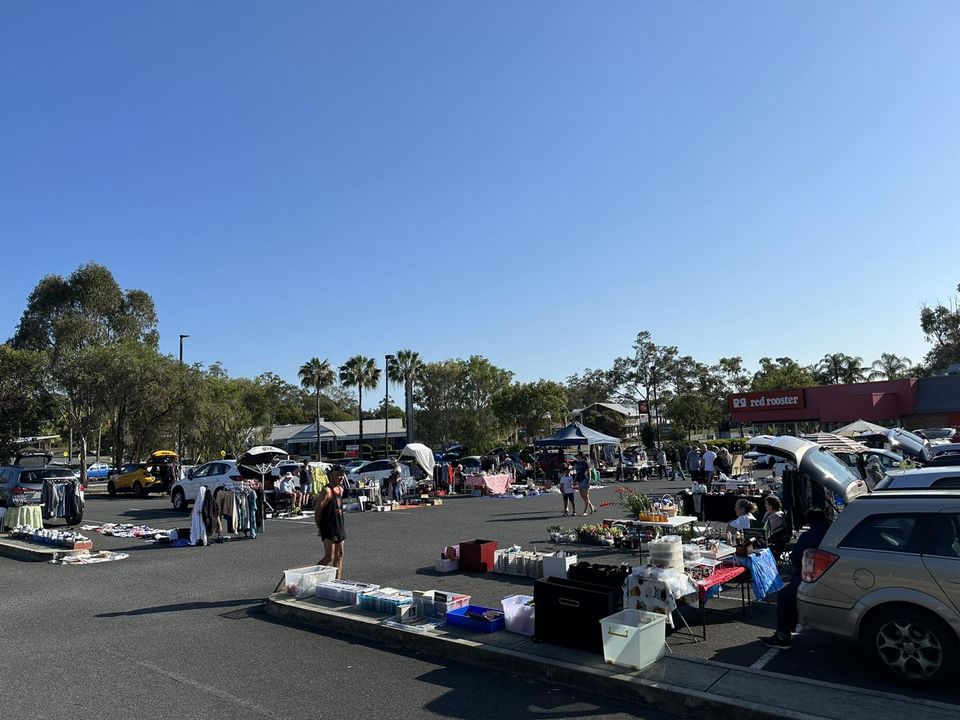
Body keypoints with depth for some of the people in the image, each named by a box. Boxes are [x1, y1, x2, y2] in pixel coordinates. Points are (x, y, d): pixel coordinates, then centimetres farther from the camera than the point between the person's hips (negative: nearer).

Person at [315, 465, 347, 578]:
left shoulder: (340, 489, 10)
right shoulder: (327, 490, -16)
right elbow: (317, 509, -17)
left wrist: (340, 525, 16)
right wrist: (319, 527, -12)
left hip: (339, 527, 9)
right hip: (328, 528, -9)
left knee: (339, 555, 11)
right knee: (329, 557, -11)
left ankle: (337, 580, 18)